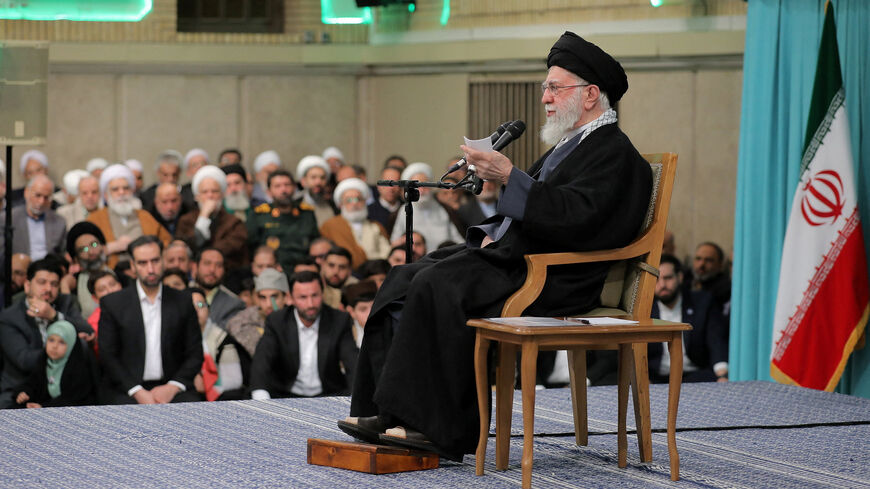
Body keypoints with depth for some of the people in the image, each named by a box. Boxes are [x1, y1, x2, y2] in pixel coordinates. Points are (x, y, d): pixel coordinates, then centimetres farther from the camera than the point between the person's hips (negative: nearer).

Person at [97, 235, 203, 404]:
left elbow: (195, 354, 11)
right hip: (125, 390, -2)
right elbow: (107, 357, 1)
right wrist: (137, 392, -12)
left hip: (170, 388, 2)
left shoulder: (183, 302, 11)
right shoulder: (112, 303, 6)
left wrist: (172, 387, -6)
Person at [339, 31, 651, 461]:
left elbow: (572, 219, -24)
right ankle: (387, 411, -10)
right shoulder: (570, 146, 23)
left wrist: (509, 177, -23)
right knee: (405, 279, -3)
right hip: (510, 255, 10)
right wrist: (494, 231, 8)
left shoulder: (615, 156, -9)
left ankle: (437, 427, -24)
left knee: (439, 286, -27)